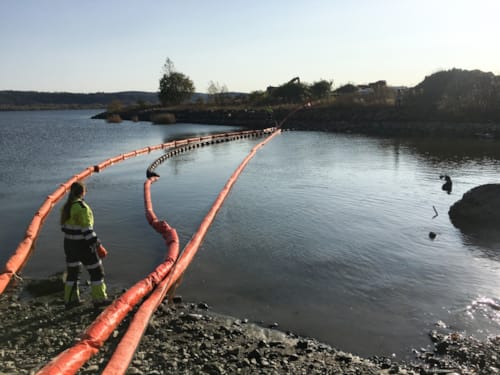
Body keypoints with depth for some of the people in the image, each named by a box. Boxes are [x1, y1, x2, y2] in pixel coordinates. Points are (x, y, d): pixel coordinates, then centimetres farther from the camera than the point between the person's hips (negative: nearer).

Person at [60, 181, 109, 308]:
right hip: (83, 245, -8)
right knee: (96, 271, 8)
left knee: (72, 271, 19)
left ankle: (70, 300, 27)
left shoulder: (65, 207, 3)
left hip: (69, 244, 8)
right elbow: (87, 230, -24)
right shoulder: (82, 207, -22)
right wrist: (97, 245, -18)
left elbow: (64, 226, 10)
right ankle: (99, 299, 16)